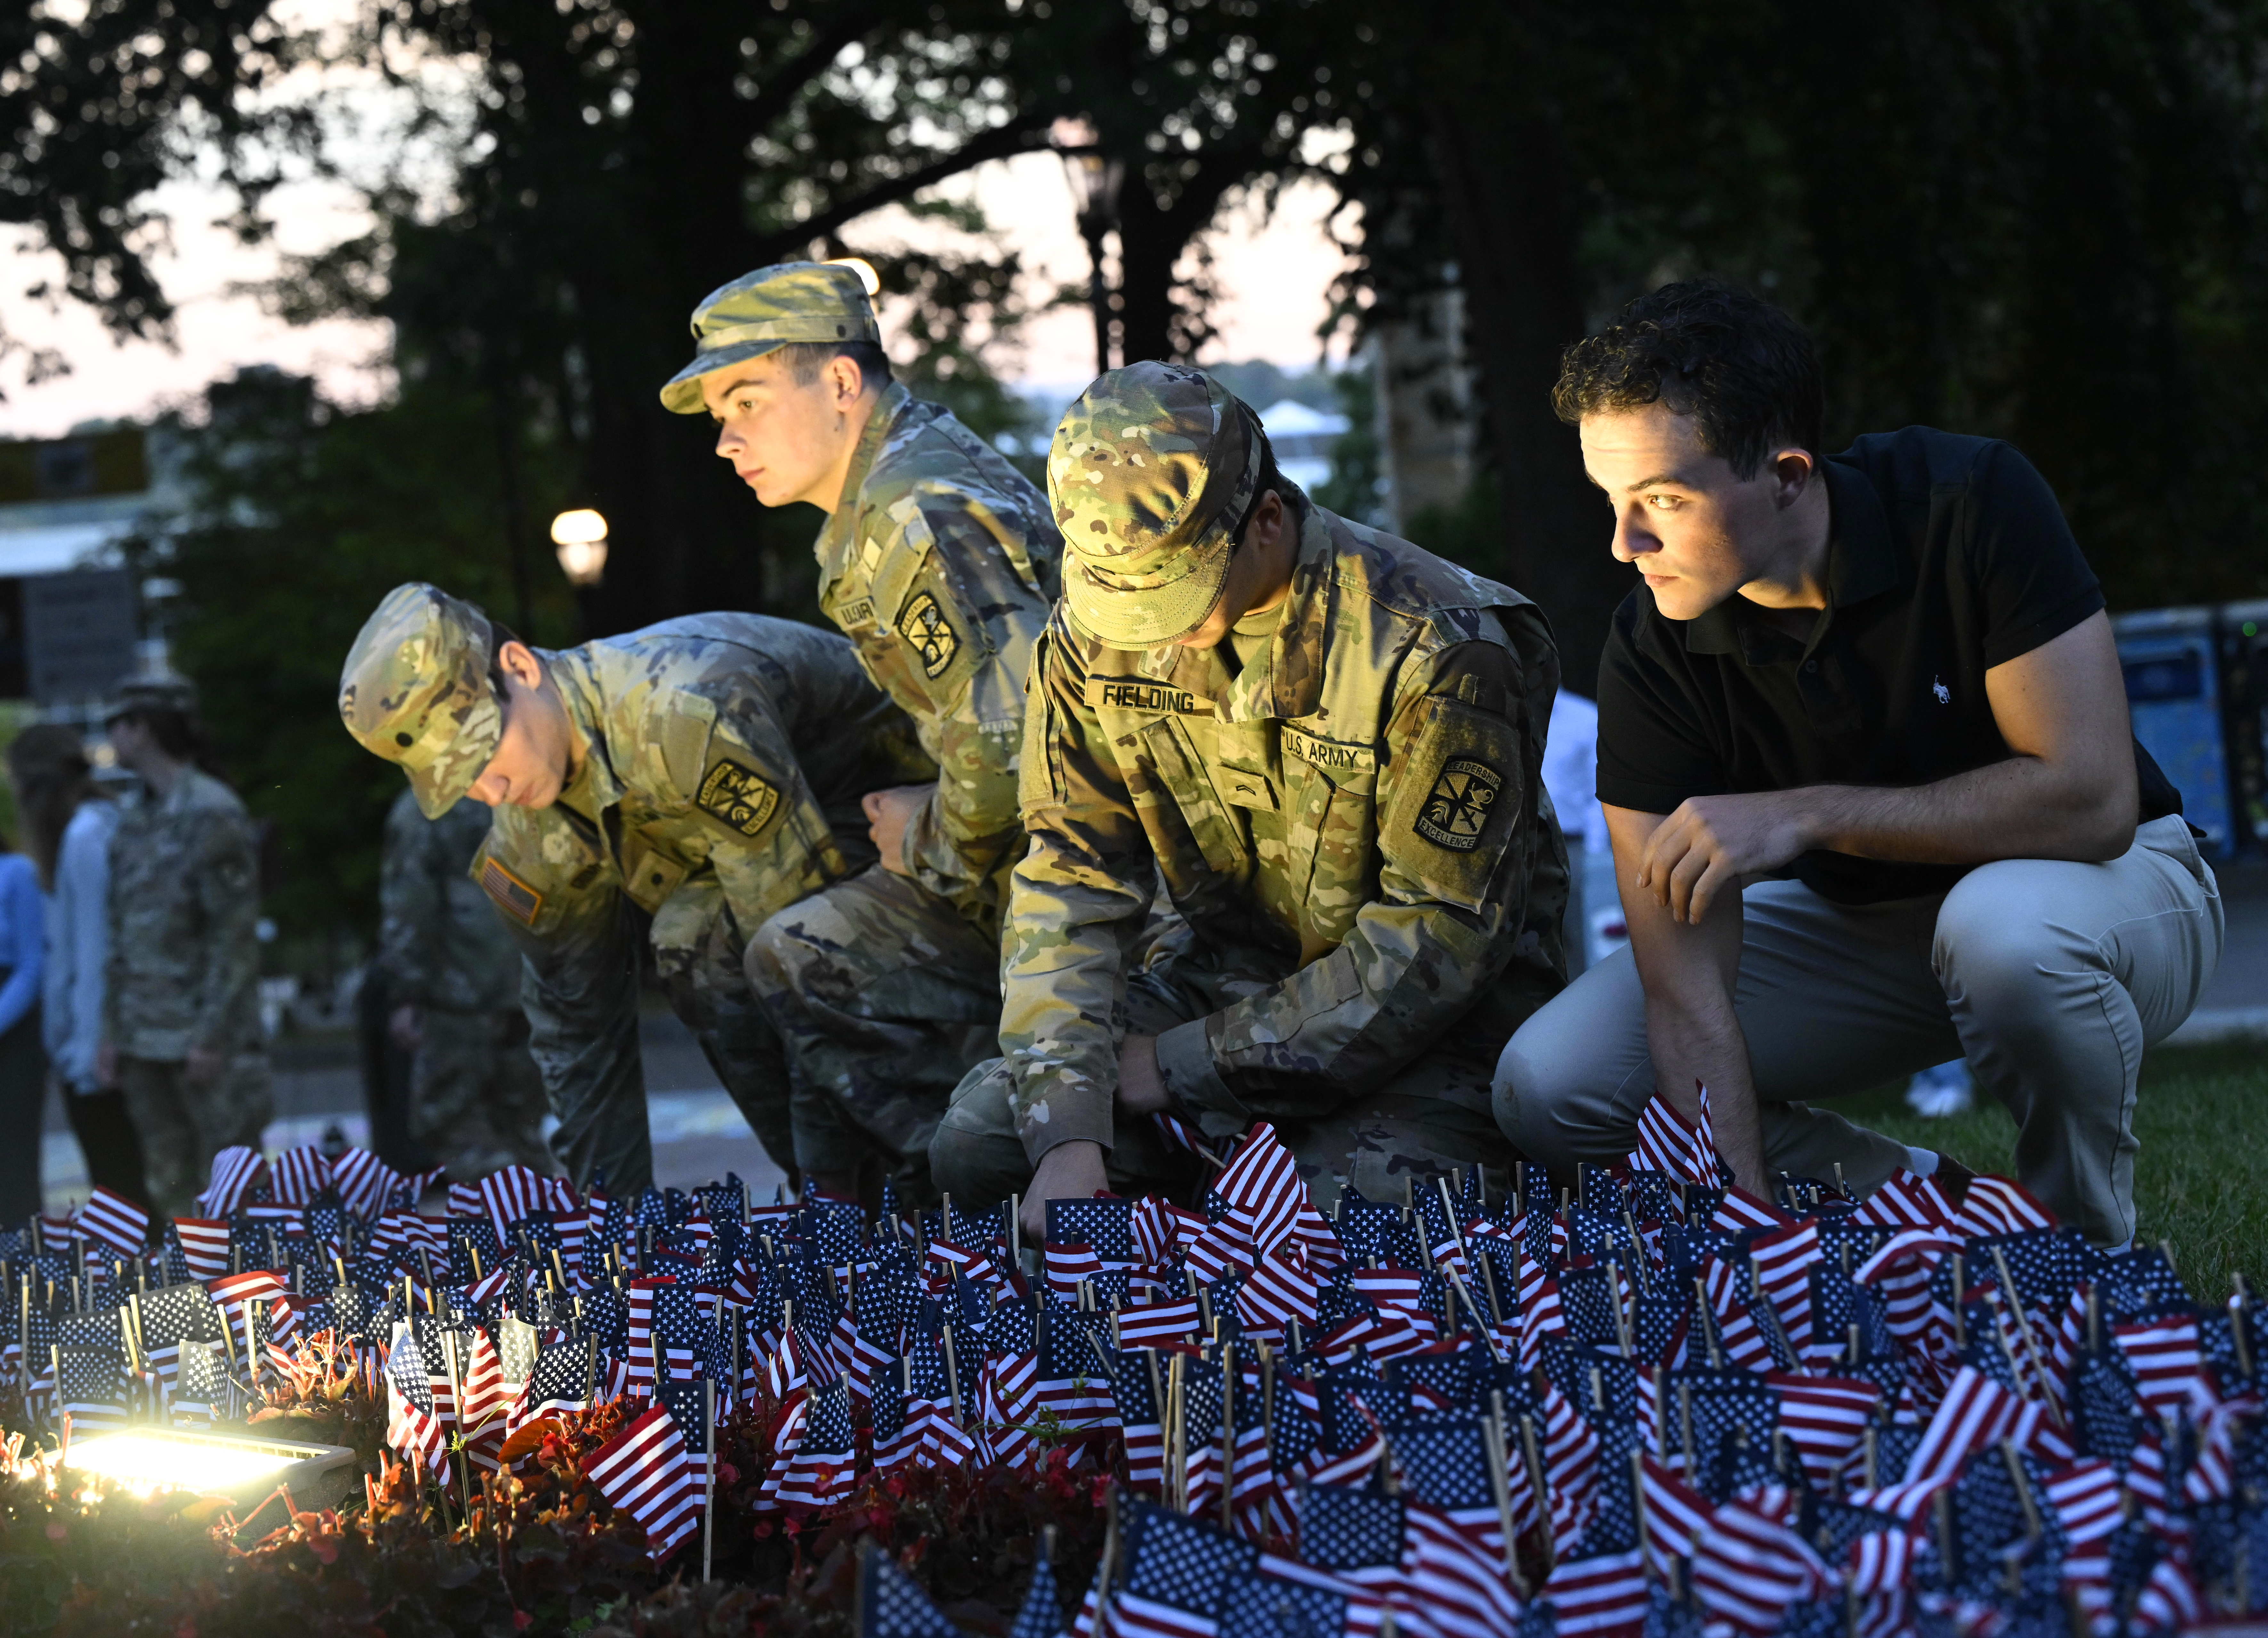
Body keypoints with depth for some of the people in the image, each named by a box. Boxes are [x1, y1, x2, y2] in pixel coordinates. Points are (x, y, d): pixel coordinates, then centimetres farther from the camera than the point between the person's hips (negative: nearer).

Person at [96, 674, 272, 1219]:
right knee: (172, 1189, 10)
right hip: (146, 1040, 8)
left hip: (204, 1039, -8)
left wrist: (214, 1036, -18)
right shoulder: (132, 816, 13)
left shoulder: (211, 814, -11)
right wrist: (113, 1030, 12)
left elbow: (235, 935, -14)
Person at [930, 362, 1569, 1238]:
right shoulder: (1096, 633, -9)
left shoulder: (1436, 652, -26)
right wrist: (1068, 1134, -22)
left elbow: (1437, 944, -23)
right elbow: (1072, 884, -8)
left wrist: (1181, 1066, -21)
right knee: (977, 1145, -12)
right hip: (1230, 960, 5)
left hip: (1448, 1001, -5)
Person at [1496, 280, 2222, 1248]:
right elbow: (1686, 996, -20)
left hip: (2107, 888, -3)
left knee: (2005, 925, -40)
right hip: (1861, 924, 4)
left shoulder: (1970, 503, -26)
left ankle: (2090, 1251, -12)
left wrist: (1807, 814, -33)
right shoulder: (1652, 657, -18)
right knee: (1548, 1089, -14)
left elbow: (2093, 797, -30)